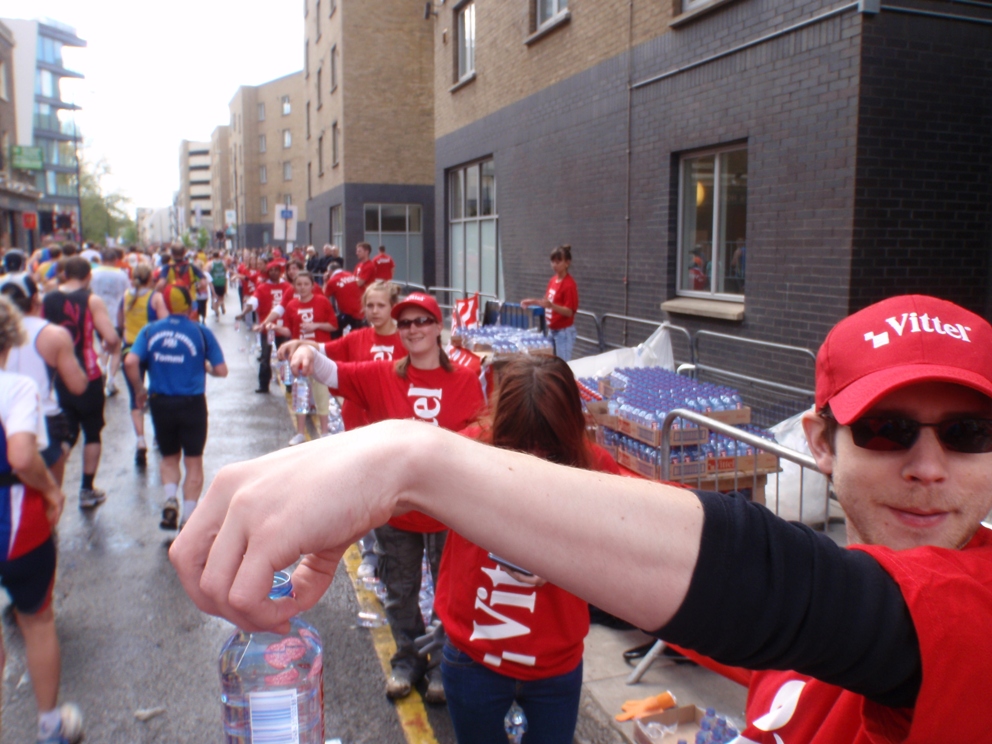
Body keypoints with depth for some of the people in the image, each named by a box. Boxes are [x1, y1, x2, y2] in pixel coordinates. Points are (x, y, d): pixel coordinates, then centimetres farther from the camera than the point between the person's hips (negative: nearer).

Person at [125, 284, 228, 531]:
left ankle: (170, 499, 0)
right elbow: (221, 370, -7)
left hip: (160, 402, 2)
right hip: (192, 402, -2)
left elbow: (130, 362, -13)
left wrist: (139, 390, 2)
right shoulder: (201, 331, -5)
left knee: (169, 457, 22)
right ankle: (188, 518, 10)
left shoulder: (150, 330, 0)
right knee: (193, 461, 9)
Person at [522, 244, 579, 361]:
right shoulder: (552, 281, 7)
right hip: (553, 330, 8)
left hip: (564, 332, -8)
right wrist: (533, 301, 5)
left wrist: (551, 305, -33)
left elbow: (569, 312, -19)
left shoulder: (569, 284, -17)